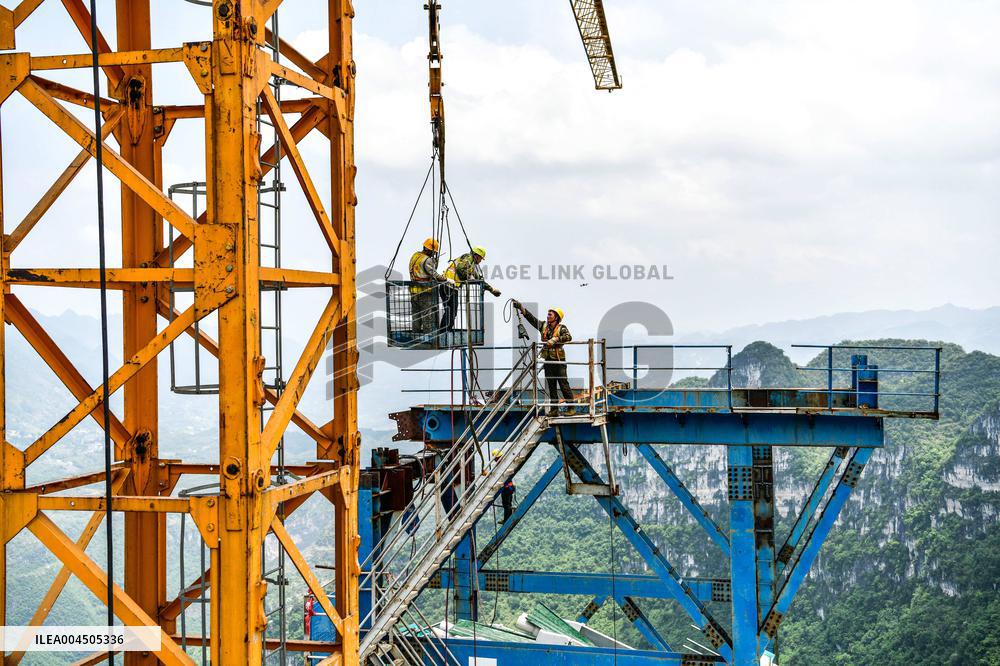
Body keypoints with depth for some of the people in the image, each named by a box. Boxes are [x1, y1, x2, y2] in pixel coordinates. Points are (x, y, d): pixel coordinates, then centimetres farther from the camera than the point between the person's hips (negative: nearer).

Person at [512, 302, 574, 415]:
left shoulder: (561, 328, -6)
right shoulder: (543, 326, 10)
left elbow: (568, 337, -23)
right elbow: (531, 318, 7)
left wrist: (555, 339, -33)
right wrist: (521, 308, -1)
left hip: (559, 360, -6)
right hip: (548, 360, 6)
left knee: (563, 384, -5)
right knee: (551, 386, 8)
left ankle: (571, 408, 0)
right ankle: (553, 409, 12)